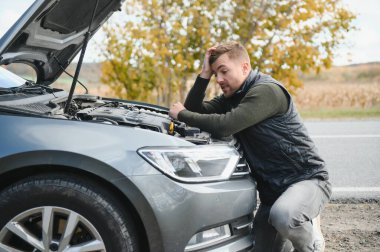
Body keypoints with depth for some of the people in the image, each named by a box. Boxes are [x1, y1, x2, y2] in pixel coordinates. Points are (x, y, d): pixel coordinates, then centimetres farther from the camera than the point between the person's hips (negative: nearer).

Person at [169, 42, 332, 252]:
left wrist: (182, 114, -13)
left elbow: (225, 126, -26)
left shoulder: (266, 90, -18)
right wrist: (204, 74, -2)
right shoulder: (232, 97, 12)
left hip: (306, 178, -8)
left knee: (283, 216, -38)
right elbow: (196, 111, 8)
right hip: (271, 188, 8)